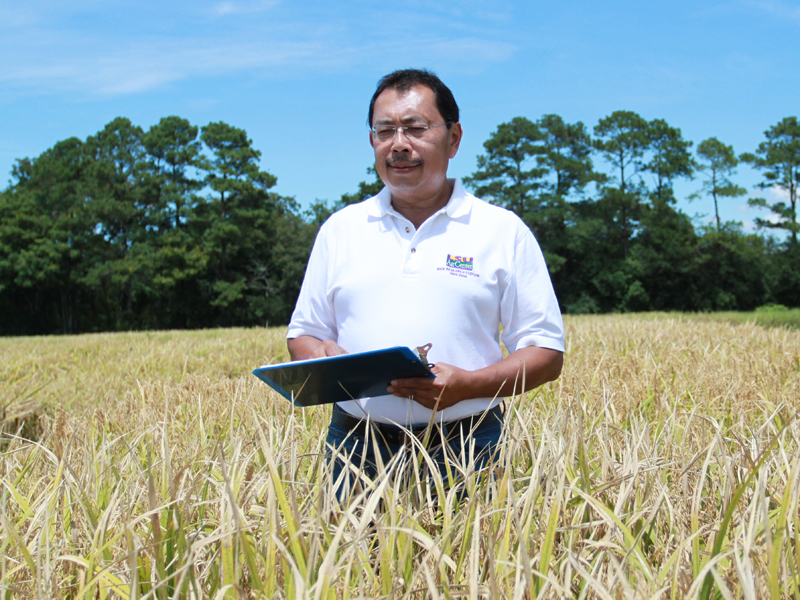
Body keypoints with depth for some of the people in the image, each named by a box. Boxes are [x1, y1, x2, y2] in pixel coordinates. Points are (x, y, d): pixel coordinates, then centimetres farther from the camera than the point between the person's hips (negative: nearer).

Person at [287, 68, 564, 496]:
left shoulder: (504, 231, 5)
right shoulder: (340, 229, 14)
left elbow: (547, 354, 3)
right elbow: (303, 335, 18)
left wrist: (467, 385, -15)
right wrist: (323, 358, -6)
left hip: (466, 449, -2)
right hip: (356, 446, 2)